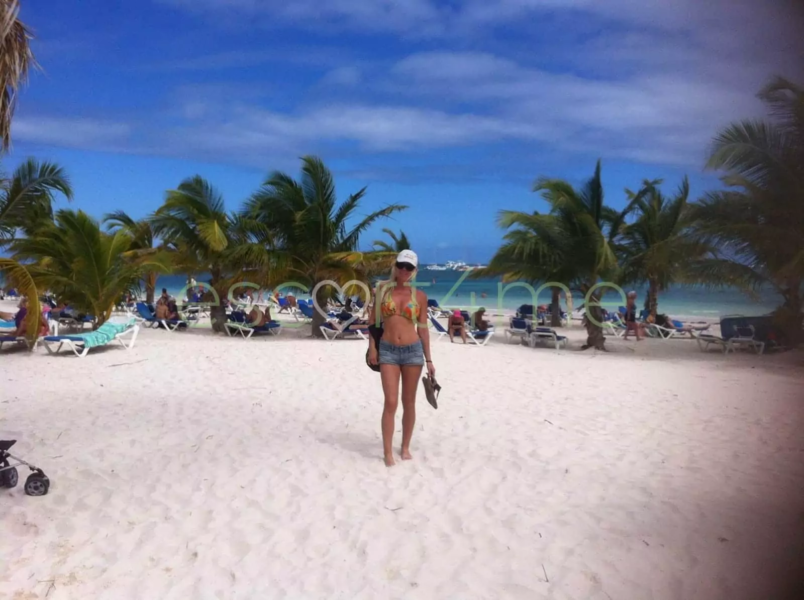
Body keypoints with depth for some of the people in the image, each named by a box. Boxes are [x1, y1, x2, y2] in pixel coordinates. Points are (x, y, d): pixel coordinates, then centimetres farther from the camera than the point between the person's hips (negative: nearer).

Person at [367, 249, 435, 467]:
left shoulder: (419, 296, 3)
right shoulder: (382, 290, 3)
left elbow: (423, 328, 6)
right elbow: (372, 321, 6)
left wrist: (428, 359, 5)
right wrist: (372, 348, -3)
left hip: (413, 350, 1)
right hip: (387, 351, -1)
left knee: (409, 402, 8)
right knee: (391, 402, -7)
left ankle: (406, 447, 23)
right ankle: (388, 452, 2)